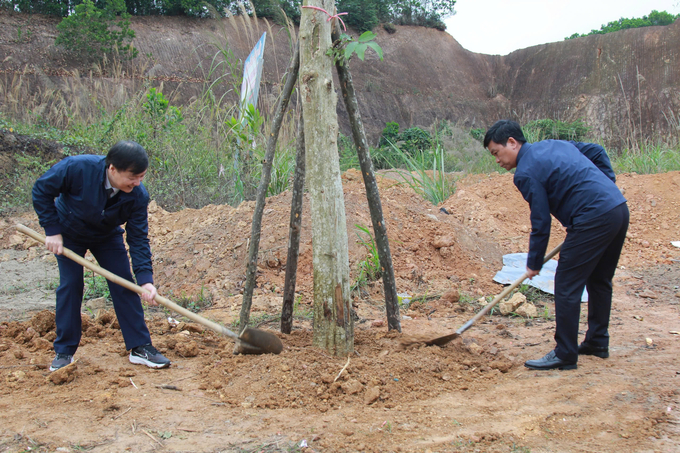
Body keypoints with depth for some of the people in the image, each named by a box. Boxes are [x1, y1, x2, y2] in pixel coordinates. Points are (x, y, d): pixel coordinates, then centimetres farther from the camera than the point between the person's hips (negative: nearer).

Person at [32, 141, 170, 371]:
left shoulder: (138, 196, -29)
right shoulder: (77, 168, -37)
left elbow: (138, 239, -23)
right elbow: (41, 190, -20)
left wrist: (145, 279, -33)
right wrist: (52, 230, -23)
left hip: (108, 236, 2)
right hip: (69, 233, -2)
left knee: (124, 287, -5)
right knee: (70, 286, -6)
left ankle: (140, 347, 3)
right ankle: (64, 352, 7)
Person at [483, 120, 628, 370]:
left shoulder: (526, 173, -8)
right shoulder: (555, 144, 18)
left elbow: (541, 223, -7)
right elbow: (597, 151, 23)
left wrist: (534, 263, 5)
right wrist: (607, 186, 22)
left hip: (594, 219, -10)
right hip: (619, 208, 10)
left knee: (567, 285, -2)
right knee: (599, 280, 21)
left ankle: (565, 355, 2)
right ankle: (597, 342, 32)